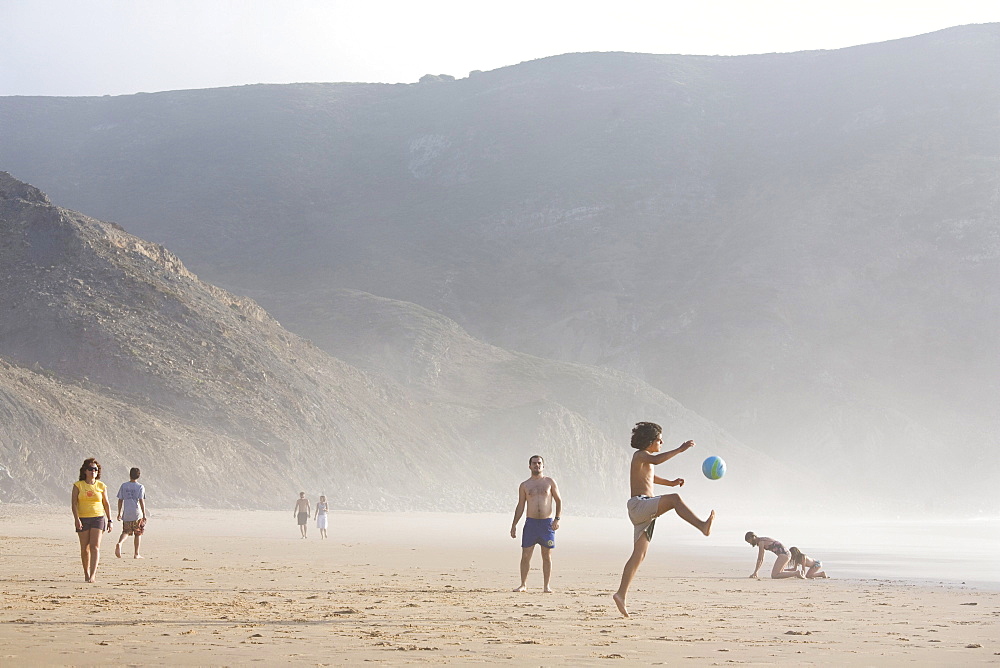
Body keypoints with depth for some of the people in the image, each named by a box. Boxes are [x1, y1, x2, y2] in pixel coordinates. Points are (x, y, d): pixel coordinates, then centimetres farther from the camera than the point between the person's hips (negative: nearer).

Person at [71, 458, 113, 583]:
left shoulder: (101, 486, 6)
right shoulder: (78, 485, 1)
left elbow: (106, 504, 12)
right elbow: (74, 503, -4)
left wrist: (109, 520, 9)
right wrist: (76, 519, -16)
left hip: (98, 518, 0)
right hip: (83, 519, 0)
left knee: (95, 546, -13)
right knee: (85, 548, 6)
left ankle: (93, 575, -20)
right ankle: (86, 573, 20)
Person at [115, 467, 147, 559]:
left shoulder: (124, 486, 4)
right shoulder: (140, 487, -5)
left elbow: (120, 500, 6)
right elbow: (141, 501, -11)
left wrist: (119, 513, 13)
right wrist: (144, 514, -7)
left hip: (126, 514, 2)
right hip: (137, 514, -2)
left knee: (126, 531, 13)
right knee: (138, 534, 9)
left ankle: (119, 543, -18)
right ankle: (136, 554, 11)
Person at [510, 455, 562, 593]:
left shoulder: (550, 482, 7)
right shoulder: (524, 485, 9)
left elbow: (558, 501, 8)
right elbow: (520, 506, 12)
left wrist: (557, 519, -5)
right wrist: (514, 524, 4)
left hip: (547, 523, -1)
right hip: (531, 523, 1)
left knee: (547, 556, 2)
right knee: (525, 555, -3)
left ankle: (546, 586, 8)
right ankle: (523, 585, 6)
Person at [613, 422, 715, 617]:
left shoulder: (644, 459, 26)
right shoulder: (640, 455, -4)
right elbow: (656, 460, -27)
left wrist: (670, 483, 35)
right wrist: (680, 449, -28)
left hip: (644, 513, 10)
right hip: (639, 504, -10)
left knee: (639, 554, 5)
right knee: (675, 499, -27)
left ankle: (621, 594, 3)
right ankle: (702, 526, -43)